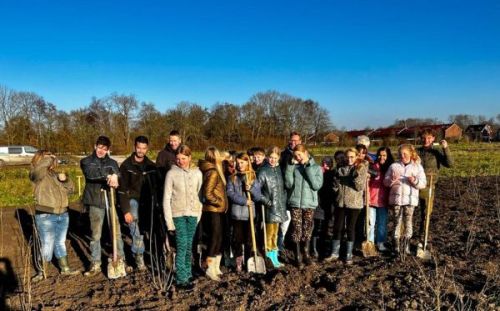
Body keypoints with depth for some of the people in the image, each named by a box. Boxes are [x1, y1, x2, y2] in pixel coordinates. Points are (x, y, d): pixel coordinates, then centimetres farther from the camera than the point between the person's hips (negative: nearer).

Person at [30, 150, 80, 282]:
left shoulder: (55, 174, 16)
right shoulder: (37, 173, -5)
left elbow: (70, 189, 14)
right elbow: (40, 167, -31)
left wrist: (65, 179, -5)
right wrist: (50, 158, -13)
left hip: (63, 214, 7)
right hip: (46, 216, -6)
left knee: (60, 242, 17)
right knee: (47, 245, -1)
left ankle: (65, 268, 27)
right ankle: (42, 272, 16)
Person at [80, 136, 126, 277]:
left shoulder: (112, 162, 12)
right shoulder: (86, 162, 6)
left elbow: (117, 173, -9)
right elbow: (91, 173, -17)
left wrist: (114, 178, -33)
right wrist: (107, 176, -33)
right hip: (95, 202, -1)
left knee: (116, 232, 6)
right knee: (96, 235, 5)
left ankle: (121, 260, 20)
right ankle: (96, 264, 17)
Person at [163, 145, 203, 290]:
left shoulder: (197, 173, 3)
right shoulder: (171, 173, -6)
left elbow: (200, 194, 8)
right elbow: (166, 198, -5)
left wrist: (199, 214, 2)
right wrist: (169, 221, -9)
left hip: (193, 213, 3)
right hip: (178, 214, -3)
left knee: (189, 246, 11)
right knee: (182, 245, -5)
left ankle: (187, 273, 26)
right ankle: (181, 279, 4)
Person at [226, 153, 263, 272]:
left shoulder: (253, 178, 6)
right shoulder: (232, 178, 5)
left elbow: (258, 197, 1)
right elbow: (230, 194, -6)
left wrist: (251, 189, -16)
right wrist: (244, 201, -14)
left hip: (250, 213, 0)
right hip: (236, 213, 0)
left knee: (249, 239, 5)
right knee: (237, 239, 5)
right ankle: (238, 262, 19)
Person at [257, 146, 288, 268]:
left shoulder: (279, 169, 8)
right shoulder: (263, 171, -9)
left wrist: (284, 200, 8)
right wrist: (266, 201, -15)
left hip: (279, 206, 6)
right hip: (270, 207, -6)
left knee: (275, 233, 14)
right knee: (269, 233, -1)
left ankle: (274, 258, 23)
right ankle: (270, 259, 6)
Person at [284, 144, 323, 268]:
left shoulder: (316, 168, 2)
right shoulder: (293, 167, 4)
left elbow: (317, 185, -11)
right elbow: (288, 184, -6)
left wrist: (308, 169, -13)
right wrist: (290, 166, -10)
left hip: (309, 203, 0)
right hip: (295, 203, 0)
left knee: (307, 230, 7)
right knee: (297, 230, 0)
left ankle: (306, 253, 27)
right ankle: (298, 257, 11)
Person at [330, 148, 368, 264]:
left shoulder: (361, 169, -2)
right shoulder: (340, 169, 7)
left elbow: (360, 187, -12)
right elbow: (335, 186, 10)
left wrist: (356, 175, -25)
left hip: (354, 203, -3)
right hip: (340, 202, 3)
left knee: (350, 228, 5)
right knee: (337, 227, 6)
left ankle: (349, 254, 16)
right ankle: (335, 253, 18)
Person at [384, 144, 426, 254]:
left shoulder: (417, 167, 3)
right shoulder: (394, 166, 4)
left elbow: (423, 183, -1)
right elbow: (385, 181, 4)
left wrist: (415, 181, -21)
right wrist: (392, 180, -17)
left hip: (410, 199, 0)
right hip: (396, 198, 0)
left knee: (408, 222, 4)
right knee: (397, 221, 5)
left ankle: (406, 245, 15)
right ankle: (396, 245, 12)